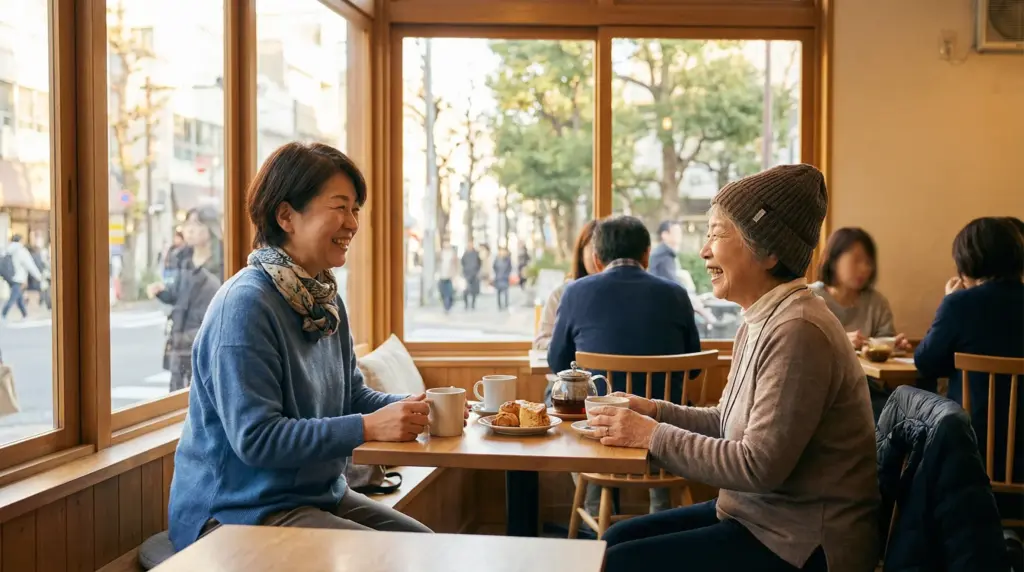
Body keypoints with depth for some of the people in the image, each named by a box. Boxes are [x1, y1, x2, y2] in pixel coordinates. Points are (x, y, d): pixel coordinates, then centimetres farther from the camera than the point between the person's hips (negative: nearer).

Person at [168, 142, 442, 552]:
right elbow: (255, 437, -26)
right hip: (237, 511, -9)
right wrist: (368, 427, -27)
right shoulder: (245, 304, -22)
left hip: (319, 495, 9)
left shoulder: (327, 300, 7)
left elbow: (351, 396, 14)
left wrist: (412, 407, -6)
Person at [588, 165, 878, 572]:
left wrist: (653, 436, -18)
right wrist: (657, 412, 0)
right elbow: (729, 422, 14)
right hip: (759, 513, 9)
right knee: (617, 539, 11)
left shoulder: (797, 331, -24)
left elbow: (760, 466, -26)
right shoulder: (759, 322, 8)